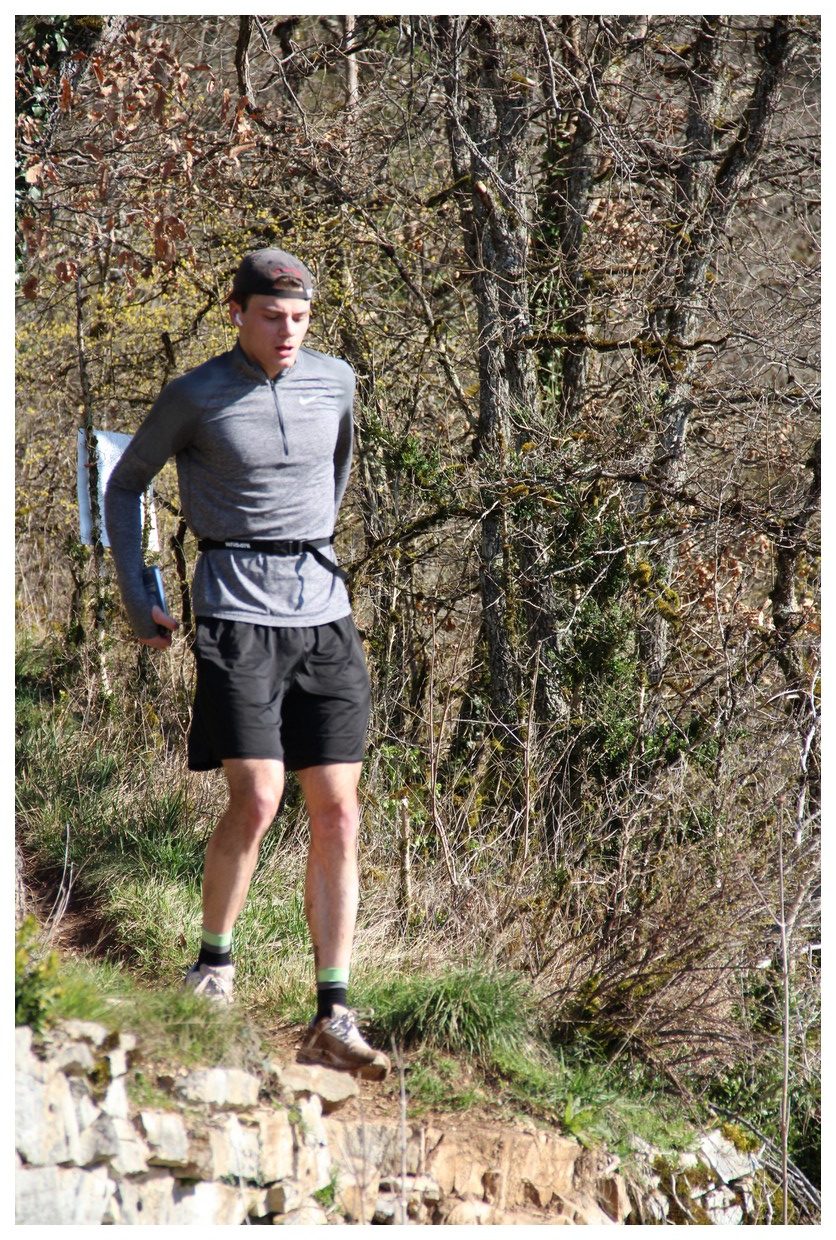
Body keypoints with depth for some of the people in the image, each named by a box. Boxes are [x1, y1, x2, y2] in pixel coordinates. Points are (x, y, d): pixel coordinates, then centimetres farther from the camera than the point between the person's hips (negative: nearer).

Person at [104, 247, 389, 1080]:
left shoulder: (335, 381, 8)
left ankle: (331, 1018, 0)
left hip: (324, 611, 4)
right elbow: (126, 485, 9)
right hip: (238, 612, -4)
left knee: (337, 815, -2)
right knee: (255, 800, -16)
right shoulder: (194, 397, -2)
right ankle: (214, 961, 10)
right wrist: (134, 599, 4)